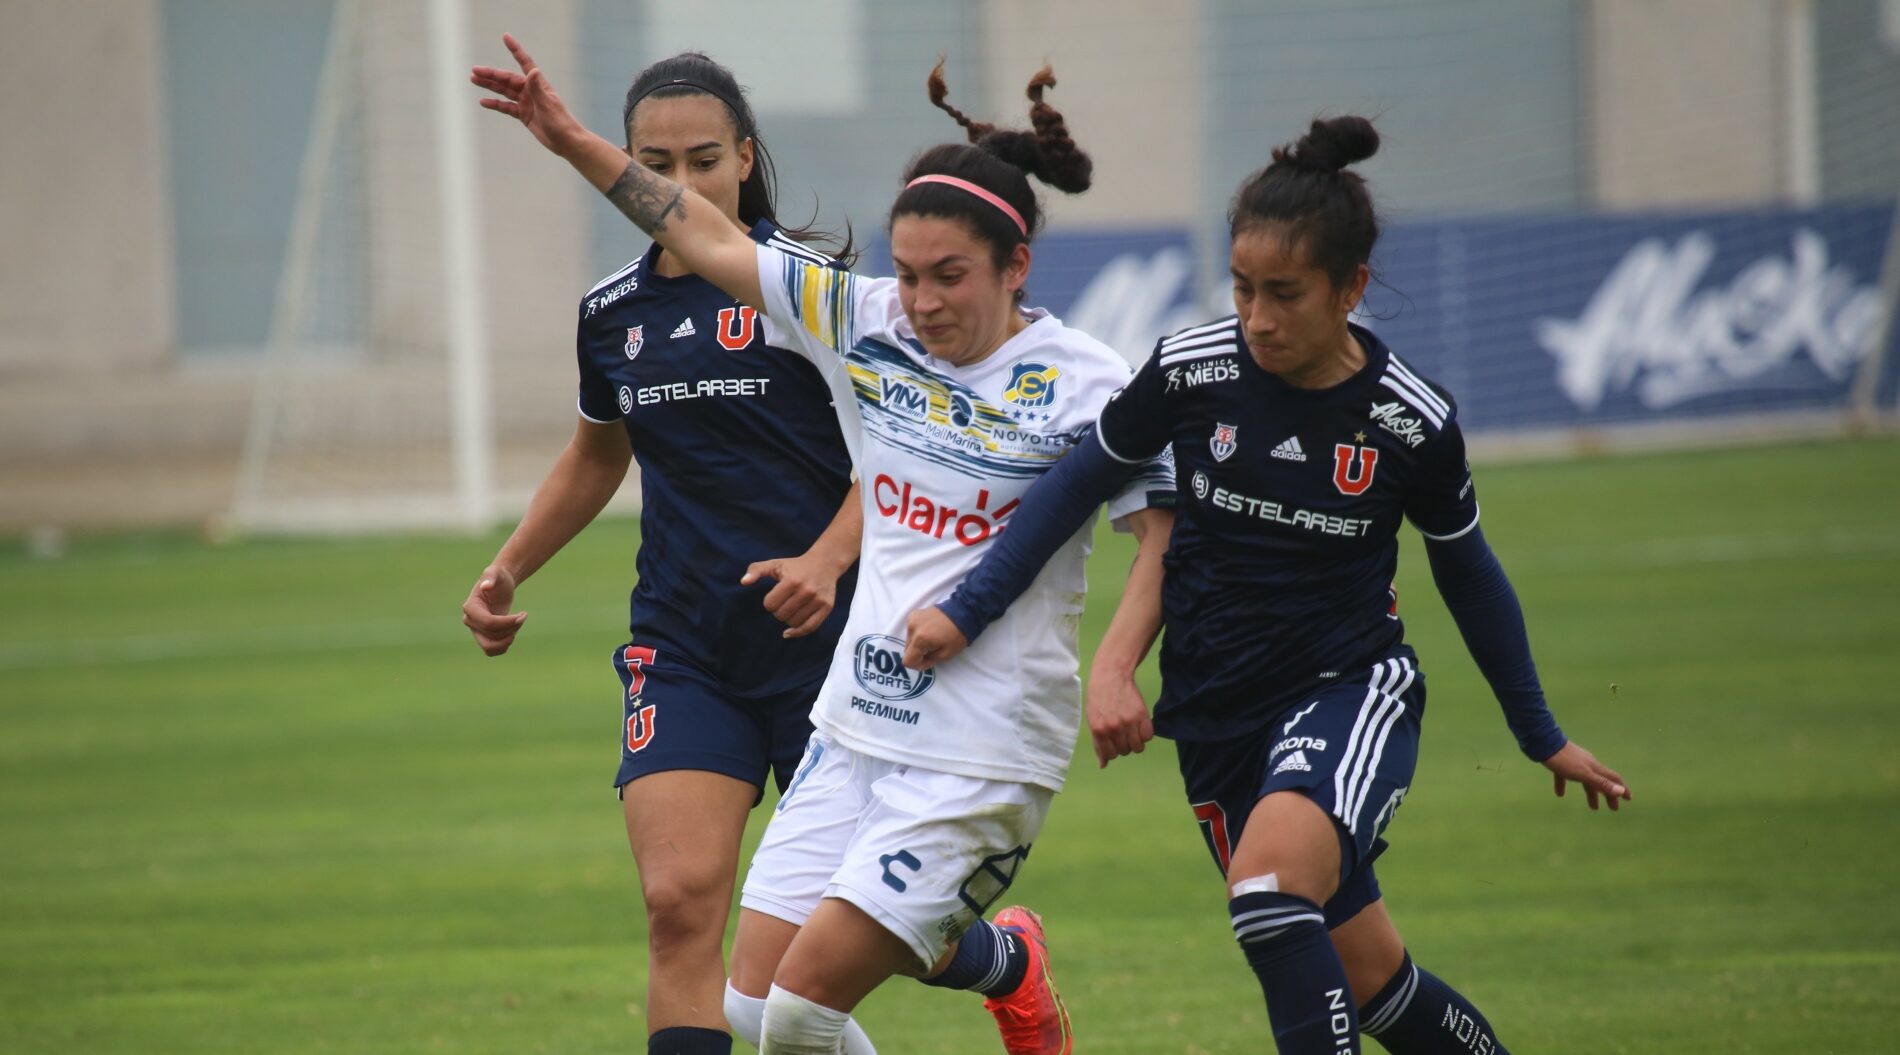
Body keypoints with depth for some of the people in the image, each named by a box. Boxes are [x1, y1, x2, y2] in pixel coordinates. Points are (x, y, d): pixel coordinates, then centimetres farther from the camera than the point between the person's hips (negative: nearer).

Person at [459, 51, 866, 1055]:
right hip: (681, 648, 3)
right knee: (680, 903, -16)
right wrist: (508, 569, 18)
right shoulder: (611, 313, 8)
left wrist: (826, 560, -23)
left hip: (821, 632, -3)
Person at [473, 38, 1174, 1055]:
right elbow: (714, 245, 10)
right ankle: (1000, 958, 26)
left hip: (982, 758, -6)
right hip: (855, 723, 6)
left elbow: (1170, 541, -10)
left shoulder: (1080, 383, -10)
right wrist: (573, 143, 8)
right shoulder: (864, 323, 3)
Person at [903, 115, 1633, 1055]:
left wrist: (1544, 738, 15)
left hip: (1353, 692, -3)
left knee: (1270, 879, -33)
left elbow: (1468, 574, 6)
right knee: (1367, 978, 5)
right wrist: (968, 612, 2)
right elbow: (1076, 484, 6)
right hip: (1218, 717, 3)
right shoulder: (1192, 369, -8)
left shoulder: (1411, 423, -10)